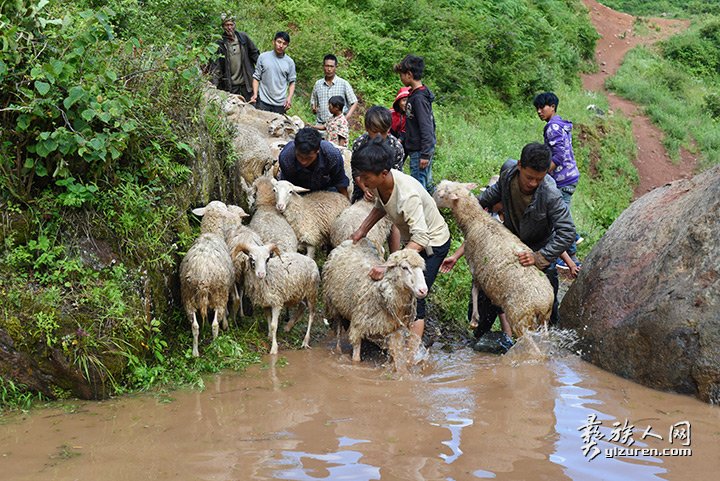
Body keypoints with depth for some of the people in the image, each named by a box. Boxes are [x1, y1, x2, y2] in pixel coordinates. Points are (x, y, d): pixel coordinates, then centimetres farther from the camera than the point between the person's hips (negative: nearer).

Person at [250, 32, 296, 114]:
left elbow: (292, 82, 8)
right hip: (263, 102, -1)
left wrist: (289, 98, -6)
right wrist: (255, 94, -7)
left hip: (280, 104, 1)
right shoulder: (263, 57, 3)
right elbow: (256, 77, 6)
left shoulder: (290, 62, 6)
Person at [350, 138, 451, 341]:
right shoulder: (380, 183, -15)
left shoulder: (407, 195, -39)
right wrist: (363, 229, -5)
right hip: (414, 238, 9)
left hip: (432, 242, -9)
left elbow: (420, 239, -45)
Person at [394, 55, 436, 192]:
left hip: (420, 150, -10)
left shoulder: (419, 97, -19)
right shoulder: (415, 94, 11)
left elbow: (426, 127, -22)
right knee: (426, 184, 15)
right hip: (418, 149, 10)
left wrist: (425, 154, -22)